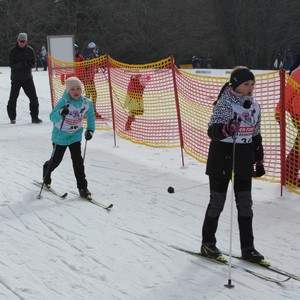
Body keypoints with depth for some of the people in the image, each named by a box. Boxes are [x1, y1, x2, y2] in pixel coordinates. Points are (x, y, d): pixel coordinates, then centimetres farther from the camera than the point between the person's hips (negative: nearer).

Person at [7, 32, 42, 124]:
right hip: (16, 79, -2)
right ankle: (12, 118, 18)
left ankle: (34, 117, 4)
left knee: (33, 98, -3)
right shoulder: (13, 51, -5)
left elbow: (33, 63, 2)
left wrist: (27, 64, -20)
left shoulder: (30, 50, 1)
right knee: (13, 98, 5)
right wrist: (22, 64, -27)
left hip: (28, 78, 2)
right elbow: (12, 65, -12)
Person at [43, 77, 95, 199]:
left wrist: (90, 130, 0)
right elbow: (53, 117, -35)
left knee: (78, 160, -7)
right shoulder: (64, 102, -25)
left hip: (76, 135, 3)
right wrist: (61, 113, -55)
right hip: (60, 135, -2)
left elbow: (90, 116, 9)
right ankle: (46, 170, 46)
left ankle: (82, 187, -1)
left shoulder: (87, 103, -10)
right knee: (56, 160, 13)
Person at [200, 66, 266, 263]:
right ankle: (208, 244, 19)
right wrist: (226, 129, -42)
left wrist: (259, 162, 15)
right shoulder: (224, 104, -13)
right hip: (222, 157, -5)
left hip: (244, 159, 6)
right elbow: (212, 131, -21)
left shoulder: (254, 106, 7)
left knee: (245, 203, 7)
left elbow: (256, 136, 15)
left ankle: (248, 247, 15)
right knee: (217, 201, 4)